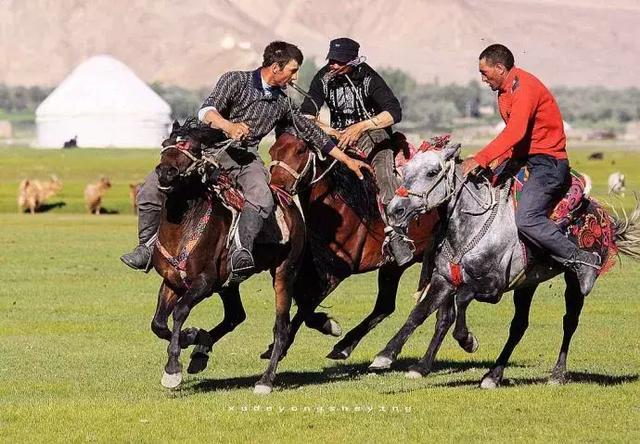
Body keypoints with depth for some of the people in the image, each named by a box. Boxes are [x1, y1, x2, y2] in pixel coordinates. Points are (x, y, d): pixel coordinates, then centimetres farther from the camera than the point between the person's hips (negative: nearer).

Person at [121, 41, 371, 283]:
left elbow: (310, 131, 23)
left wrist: (347, 160, 22)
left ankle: (241, 252, -49)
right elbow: (206, 111, -16)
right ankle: (147, 247, 4)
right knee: (151, 188, -13)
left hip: (246, 158, 2)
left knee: (261, 199, -33)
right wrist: (229, 127, -36)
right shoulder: (236, 80, -2)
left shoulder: (282, 103, 14)